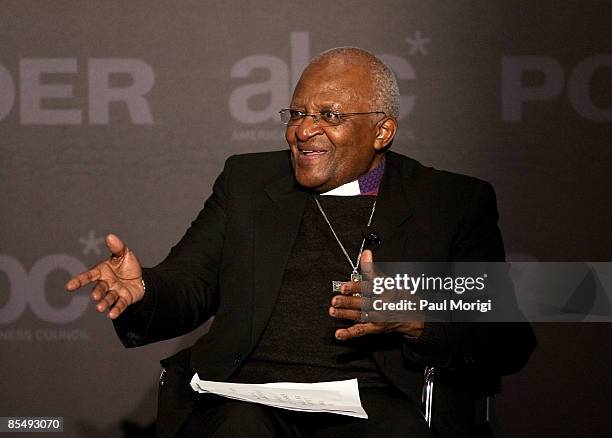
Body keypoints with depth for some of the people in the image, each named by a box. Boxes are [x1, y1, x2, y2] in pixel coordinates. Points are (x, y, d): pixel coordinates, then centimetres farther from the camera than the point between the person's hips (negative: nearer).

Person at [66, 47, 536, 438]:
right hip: (249, 394, 1)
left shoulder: (456, 203, 13)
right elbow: (188, 283, 16)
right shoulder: (247, 181, 23)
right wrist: (141, 289, -8)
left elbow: (509, 342, 6)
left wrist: (414, 320, -12)